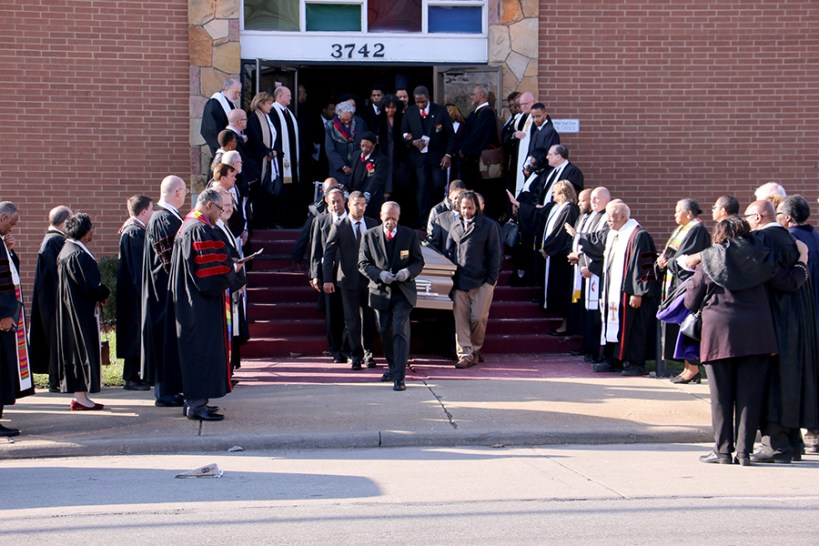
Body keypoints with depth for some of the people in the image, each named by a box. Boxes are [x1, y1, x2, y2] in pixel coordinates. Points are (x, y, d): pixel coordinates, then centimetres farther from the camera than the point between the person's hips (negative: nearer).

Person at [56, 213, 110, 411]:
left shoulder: (67, 250, 12)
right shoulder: (77, 255, -20)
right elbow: (89, 285, -22)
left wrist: (99, 293, 11)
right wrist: (103, 294, -4)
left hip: (73, 309, 10)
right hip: (81, 310, -10)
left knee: (76, 349, 12)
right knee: (83, 348, -5)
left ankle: (79, 394, 16)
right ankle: (80, 396, -2)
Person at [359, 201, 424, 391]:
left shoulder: (410, 235, 1)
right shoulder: (369, 235, 2)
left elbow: (419, 262, 4)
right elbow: (363, 264, 0)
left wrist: (408, 272, -18)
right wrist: (379, 274, -18)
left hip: (403, 292, -2)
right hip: (380, 291, 2)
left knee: (400, 331, -13)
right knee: (385, 332, 12)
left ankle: (399, 377, -15)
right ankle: (392, 367, 34)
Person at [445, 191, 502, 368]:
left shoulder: (488, 226, -1)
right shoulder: (455, 226, 11)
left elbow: (494, 254, -1)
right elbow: (448, 252, 15)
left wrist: (492, 279, -6)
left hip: (481, 281, -3)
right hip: (459, 281, 3)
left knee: (478, 318, -2)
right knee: (460, 320, 0)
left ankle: (475, 349, 20)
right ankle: (465, 354, 5)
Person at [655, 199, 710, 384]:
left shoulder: (697, 230, -11)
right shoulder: (679, 230, 19)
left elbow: (686, 258, -18)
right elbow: (667, 256, 17)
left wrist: (668, 262, -6)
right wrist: (661, 262, -3)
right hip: (674, 284, 10)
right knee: (679, 326, 8)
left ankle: (693, 369, -8)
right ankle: (688, 367, 11)